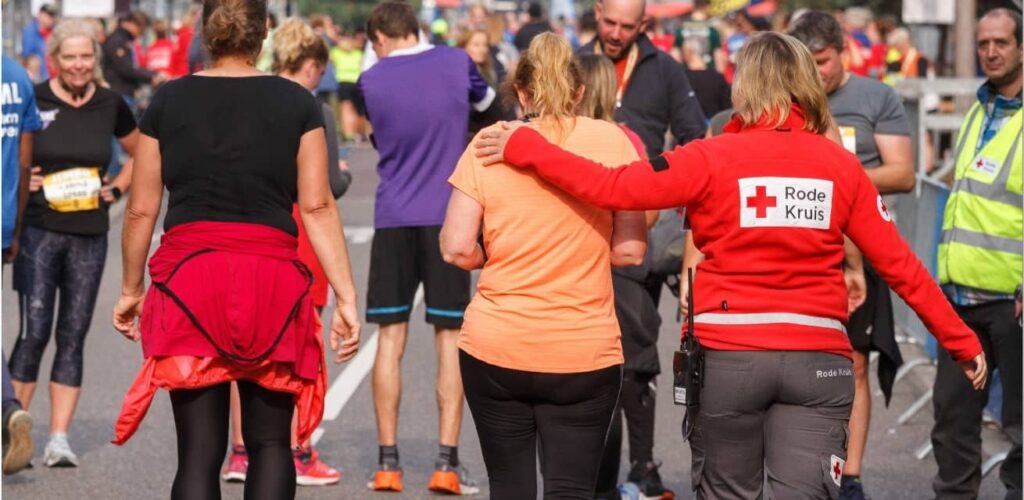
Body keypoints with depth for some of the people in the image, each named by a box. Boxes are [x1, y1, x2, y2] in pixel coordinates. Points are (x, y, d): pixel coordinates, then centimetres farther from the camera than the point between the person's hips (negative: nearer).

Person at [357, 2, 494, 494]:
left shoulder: (371, 80, 0)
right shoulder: (456, 62, 2)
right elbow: (486, 101, 22)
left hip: (392, 221, 0)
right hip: (447, 218, 0)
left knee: (390, 339, 7)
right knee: (450, 341, 3)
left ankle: (388, 462, 6)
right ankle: (447, 463, -3)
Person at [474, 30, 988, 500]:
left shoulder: (714, 158, -4)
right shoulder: (842, 165, 4)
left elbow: (612, 188, -9)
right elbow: (899, 263, 5)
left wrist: (522, 147, 0)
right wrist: (962, 342, 13)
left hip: (728, 358, -1)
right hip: (817, 360, 1)